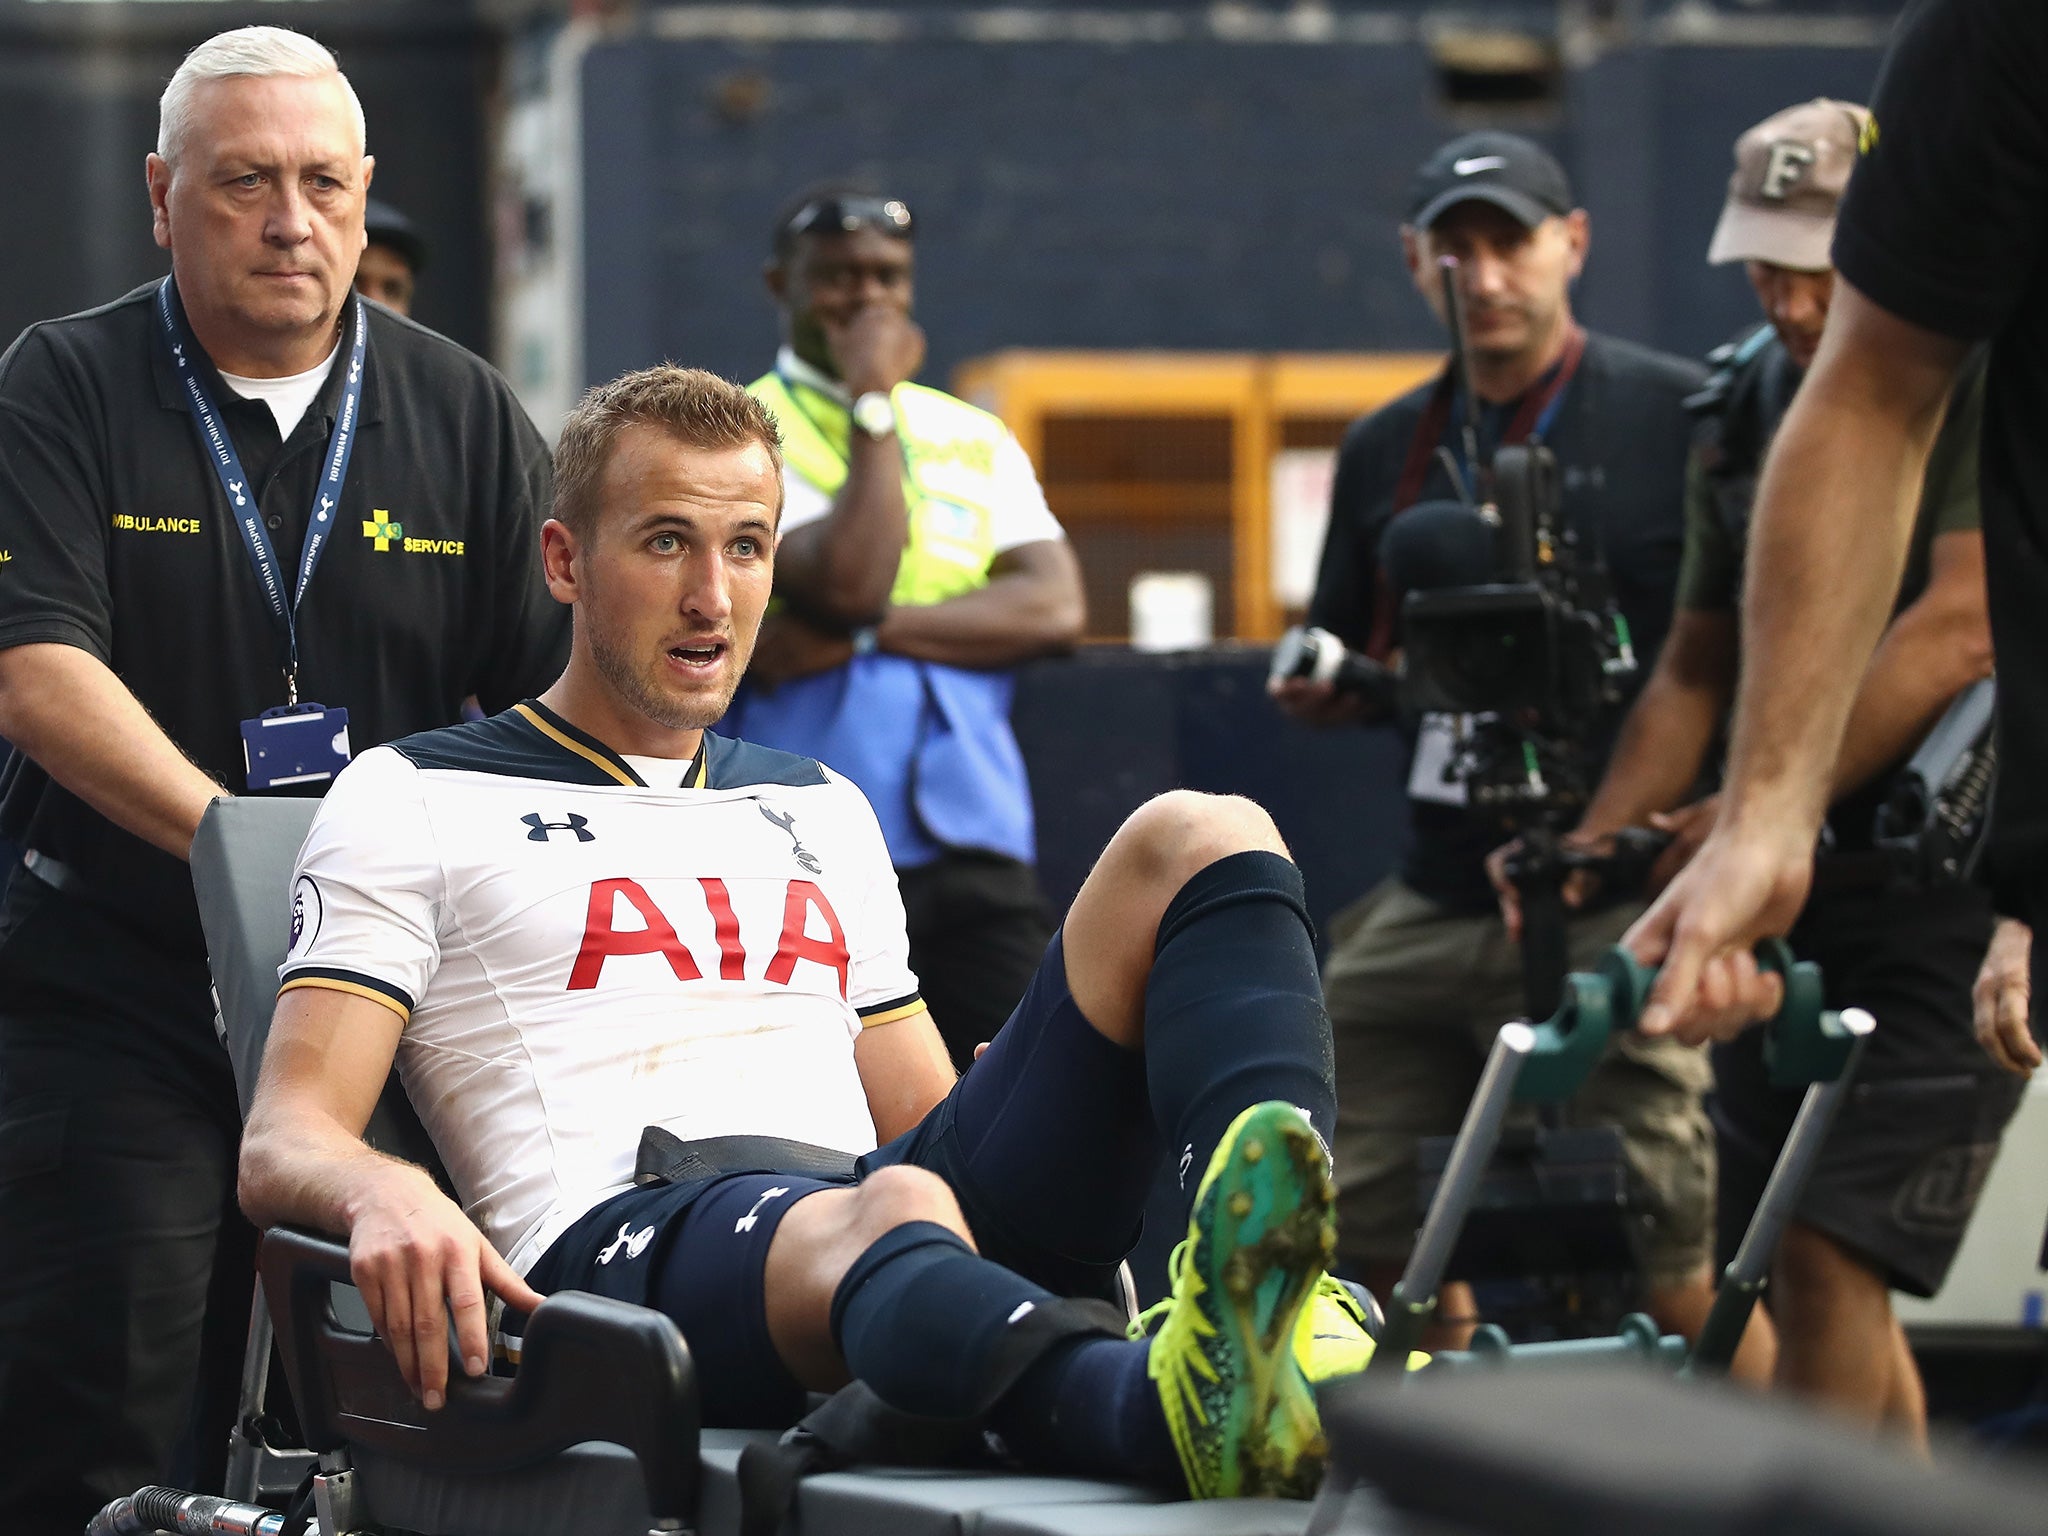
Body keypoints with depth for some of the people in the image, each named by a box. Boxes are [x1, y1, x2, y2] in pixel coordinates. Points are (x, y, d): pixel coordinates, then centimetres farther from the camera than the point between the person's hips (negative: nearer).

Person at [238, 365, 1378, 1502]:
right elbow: (282, 1144, 5)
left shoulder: (823, 811, 34)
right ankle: (1189, 1414, -75)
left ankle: (1279, 1301, -41)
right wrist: (381, 1193, -22)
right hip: (620, 1239, -5)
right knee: (890, 1218, -42)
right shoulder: (412, 802, 17)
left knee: (1201, 839, -11)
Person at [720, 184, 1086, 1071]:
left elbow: (1054, 607, 2)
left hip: (974, 851, 4)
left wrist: (865, 632, -9)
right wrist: (875, 406, -6)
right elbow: (846, 583, -14)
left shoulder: (973, 438, 17)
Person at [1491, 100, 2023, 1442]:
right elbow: (1699, 669, 16)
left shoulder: (1988, 383, -10)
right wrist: (1595, 845, 2)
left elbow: (1956, 634, -20)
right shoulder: (1744, 408, 11)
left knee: (1829, 1253, -16)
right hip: (1789, 884, 7)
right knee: (1808, 1273, 6)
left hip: (1952, 884, -7)